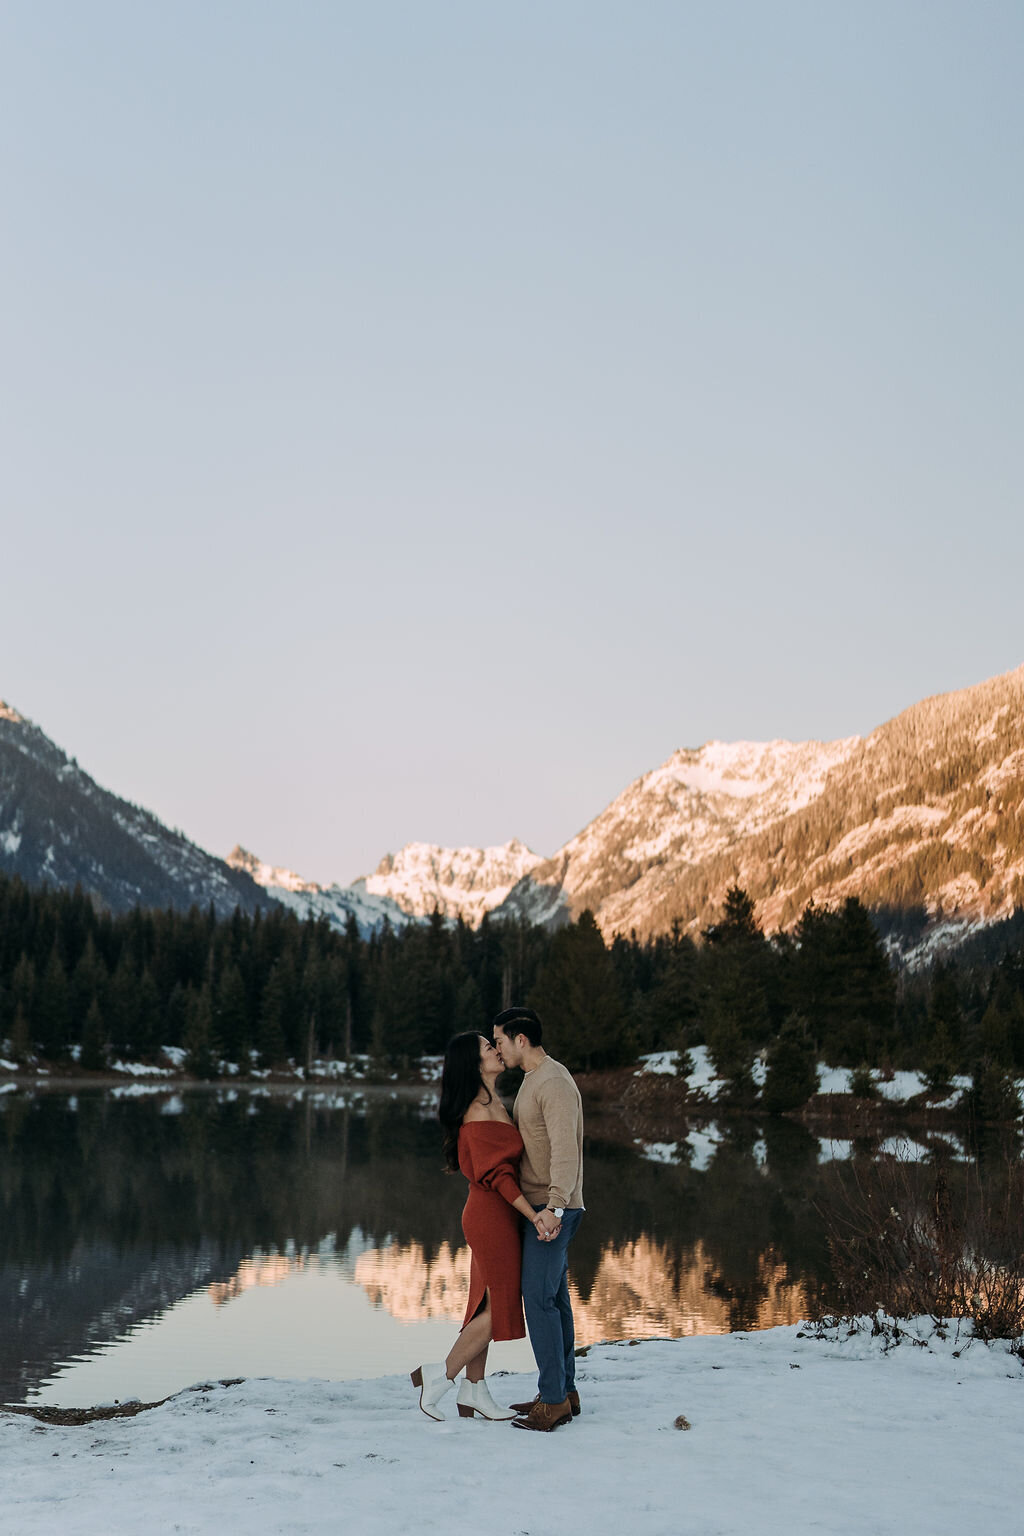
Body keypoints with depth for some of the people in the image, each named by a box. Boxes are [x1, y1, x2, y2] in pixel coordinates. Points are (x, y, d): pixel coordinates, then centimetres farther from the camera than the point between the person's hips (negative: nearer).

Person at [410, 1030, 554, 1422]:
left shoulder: (493, 1103, 11)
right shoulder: (479, 1112, -20)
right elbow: (497, 1174, -22)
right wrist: (534, 1215, -23)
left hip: (491, 1216, 9)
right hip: (493, 1216, -9)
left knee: (487, 1304, 13)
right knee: (500, 1308, -2)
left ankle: (474, 1392, 19)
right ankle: (439, 1377, 6)